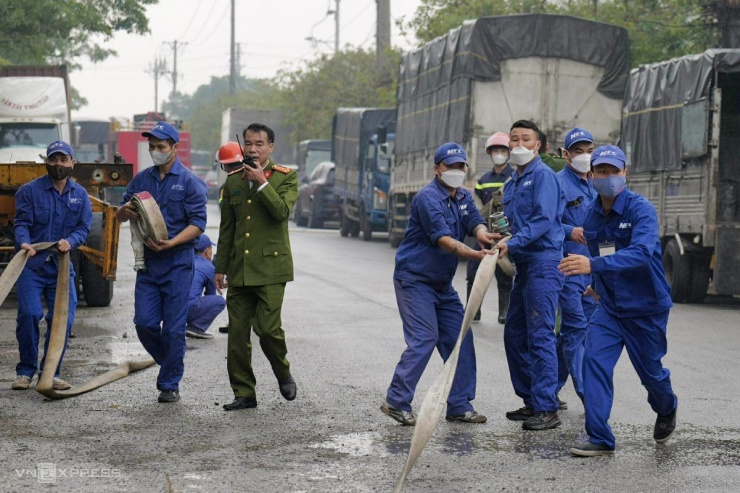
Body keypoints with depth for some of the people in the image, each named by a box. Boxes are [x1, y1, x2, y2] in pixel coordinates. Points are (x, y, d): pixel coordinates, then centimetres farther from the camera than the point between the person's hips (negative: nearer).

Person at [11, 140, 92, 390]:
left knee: (63, 319, -2)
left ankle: (51, 373, 11)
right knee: (29, 314, -15)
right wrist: (24, 243, -30)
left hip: (62, 266, 4)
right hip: (31, 264, -3)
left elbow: (83, 227, 4)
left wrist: (70, 241, -18)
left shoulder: (80, 195, 10)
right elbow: (21, 223, -8)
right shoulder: (29, 191, -1)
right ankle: (26, 371, 0)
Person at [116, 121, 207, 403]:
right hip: (147, 261, 5)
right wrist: (125, 211, -9)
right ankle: (170, 365, 24)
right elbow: (120, 216, 15)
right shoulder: (142, 179, 12)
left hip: (177, 262, -5)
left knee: (174, 327, -2)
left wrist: (171, 243, -22)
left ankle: (170, 384, 8)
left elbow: (198, 224, -9)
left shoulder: (189, 182, -3)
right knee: (144, 323, 0)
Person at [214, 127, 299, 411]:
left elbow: (282, 211, -17)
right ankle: (244, 393, 10)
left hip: (270, 268, -5)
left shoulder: (285, 177, 1)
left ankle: (284, 374, 16)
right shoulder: (233, 181, 14)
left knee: (268, 328, -12)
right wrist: (220, 268, 16)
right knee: (237, 333, 2)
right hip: (239, 270, 5)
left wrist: (261, 183, -16)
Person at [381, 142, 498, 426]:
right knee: (424, 339, -15)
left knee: (460, 339, 5)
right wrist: (474, 255, -40)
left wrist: (482, 233, -31)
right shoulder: (428, 198, -18)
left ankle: (459, 405, 11)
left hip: (442, 284, 8)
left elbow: (476, 222, -6)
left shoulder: (464, 197, 10)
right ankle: (397, 402, -8)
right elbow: (443, 239, -28)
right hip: (414, 279, -8)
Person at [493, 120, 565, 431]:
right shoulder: (511, 184, 19)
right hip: (524, 265, 10)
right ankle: (531, 401, 21)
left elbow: (544, 220, -19)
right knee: (515, 334, 12)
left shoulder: (543, 175, -8)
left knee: (540, 335, -11)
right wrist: (499, 237, 7)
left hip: (543, 264, -10)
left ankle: (547, 409, -10)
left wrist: (513, 243, -26)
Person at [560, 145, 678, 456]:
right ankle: (599, 438, -12)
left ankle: (666, 410, 46)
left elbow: (641, 253, -38)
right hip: (609, 307, 5)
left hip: (646, 308, -4)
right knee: (594, 360, -15)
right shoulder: (591, 215, 0)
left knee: (650, 371, 11)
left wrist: (594, 267, -48)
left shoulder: (641, 209, -21)